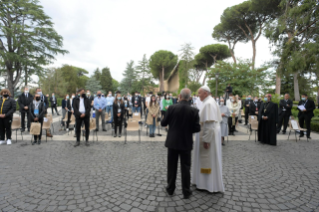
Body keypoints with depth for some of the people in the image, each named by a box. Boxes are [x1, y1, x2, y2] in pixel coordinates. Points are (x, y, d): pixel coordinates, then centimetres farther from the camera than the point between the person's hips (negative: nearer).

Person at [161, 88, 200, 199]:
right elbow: (197, 128, -8)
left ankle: (170, 189, 29)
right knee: (185, 168, 11)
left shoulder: (172, 108, -11)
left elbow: (163, 123, -3)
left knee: (171, 166, 15)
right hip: (186, 143, 0)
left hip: (172, 142, 0)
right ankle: (186, 192, 23)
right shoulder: (194, 111, -10)